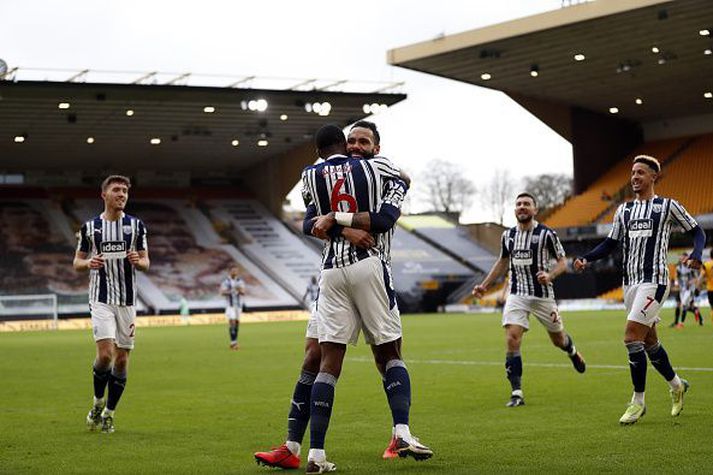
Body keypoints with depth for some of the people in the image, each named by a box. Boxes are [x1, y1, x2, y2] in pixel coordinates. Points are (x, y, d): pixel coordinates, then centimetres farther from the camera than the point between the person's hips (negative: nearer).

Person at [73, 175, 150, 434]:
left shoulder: (136, 225, 5)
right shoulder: (90, 227, 3)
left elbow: (146, 263, 9)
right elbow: (77, 262, 10)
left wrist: (138, 261, -15)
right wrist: (88, 263, -13)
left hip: (128, 300, 2)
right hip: (101, 298, -2)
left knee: (122, 358, 3)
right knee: (105, 353, -17)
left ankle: (109, 413, 17)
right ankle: (98, 402, 8)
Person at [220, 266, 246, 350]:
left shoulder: (240, 281, 7)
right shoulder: (225, 281, -2)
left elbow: (243, 292, 0)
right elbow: (222, 292, -9)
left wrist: (240, 290, -23)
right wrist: (230, 291, -26)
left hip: (239, 304, 4)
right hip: (230, 305, -4)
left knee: (237, 322, 5)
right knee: (232, 322, -15)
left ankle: (234, 341, 13)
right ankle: (233, 342, -19)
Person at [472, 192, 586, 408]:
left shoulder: (546, 234, -8)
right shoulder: (508, 236, 5)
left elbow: (562, 261, -3)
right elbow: (502, 262, 20)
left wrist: (550, 275, -23)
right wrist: (484, 285, 16)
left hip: (543, 295, -2)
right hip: (517, 295, 2)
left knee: (558, 339, 14)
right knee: (512, 340, -15)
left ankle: (572, 351, 53)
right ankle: (516, 393, -12)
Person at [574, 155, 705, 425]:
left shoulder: (667, 206, 1)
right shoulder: (624, 210, 15)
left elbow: (696, 232, 5)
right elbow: (611, 243, 18)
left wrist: (696, 254, -15)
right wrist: (586, 258, 2)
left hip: (654, 281, -6)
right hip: (630, 282, 6)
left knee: (632, 337, -17)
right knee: (649, 342, 13)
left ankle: (638, 401, -7)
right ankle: (676, 385, 35)